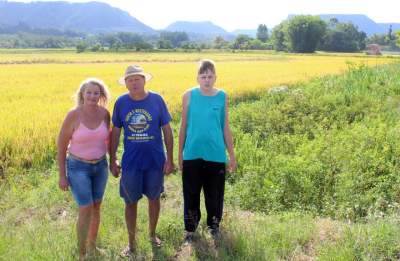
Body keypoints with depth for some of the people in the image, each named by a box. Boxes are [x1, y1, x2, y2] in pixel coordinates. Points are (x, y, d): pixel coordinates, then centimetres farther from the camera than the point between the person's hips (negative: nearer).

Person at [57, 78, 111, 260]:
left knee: (96, 207, 13)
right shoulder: (73, 115, -17)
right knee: (86, 210, -5)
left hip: (100, 166, 4)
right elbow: (61, 145, -11)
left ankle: (92, 246, 32)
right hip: (78, 168, -4)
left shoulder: (104, 113, -6)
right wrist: (62, 175, -10)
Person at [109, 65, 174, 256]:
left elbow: (167, 130, -2)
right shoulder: (121, 102, -4)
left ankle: (152, 233, 39)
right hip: (130, 162, 1)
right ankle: (131, 242, 27)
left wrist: (170, 158, -4)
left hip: (155, 161, 0)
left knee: (154, 198, 16)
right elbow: (115, 132, 3)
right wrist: (112, 160, 2)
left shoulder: (157, 100, -8)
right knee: (130, 202, 9)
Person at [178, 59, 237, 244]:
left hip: (216, 155, 0)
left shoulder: (222, 97, -2)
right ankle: (190, 230, 28)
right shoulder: (189, 96, -3)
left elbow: (225, 128, 4)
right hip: (192, 154, 0)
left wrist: (232, 155, 6)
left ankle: (214, 226, 35)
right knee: (191, 194, 9)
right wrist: (180, 154, 6)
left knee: (215, 194, 12)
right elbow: (184, 126, 3)